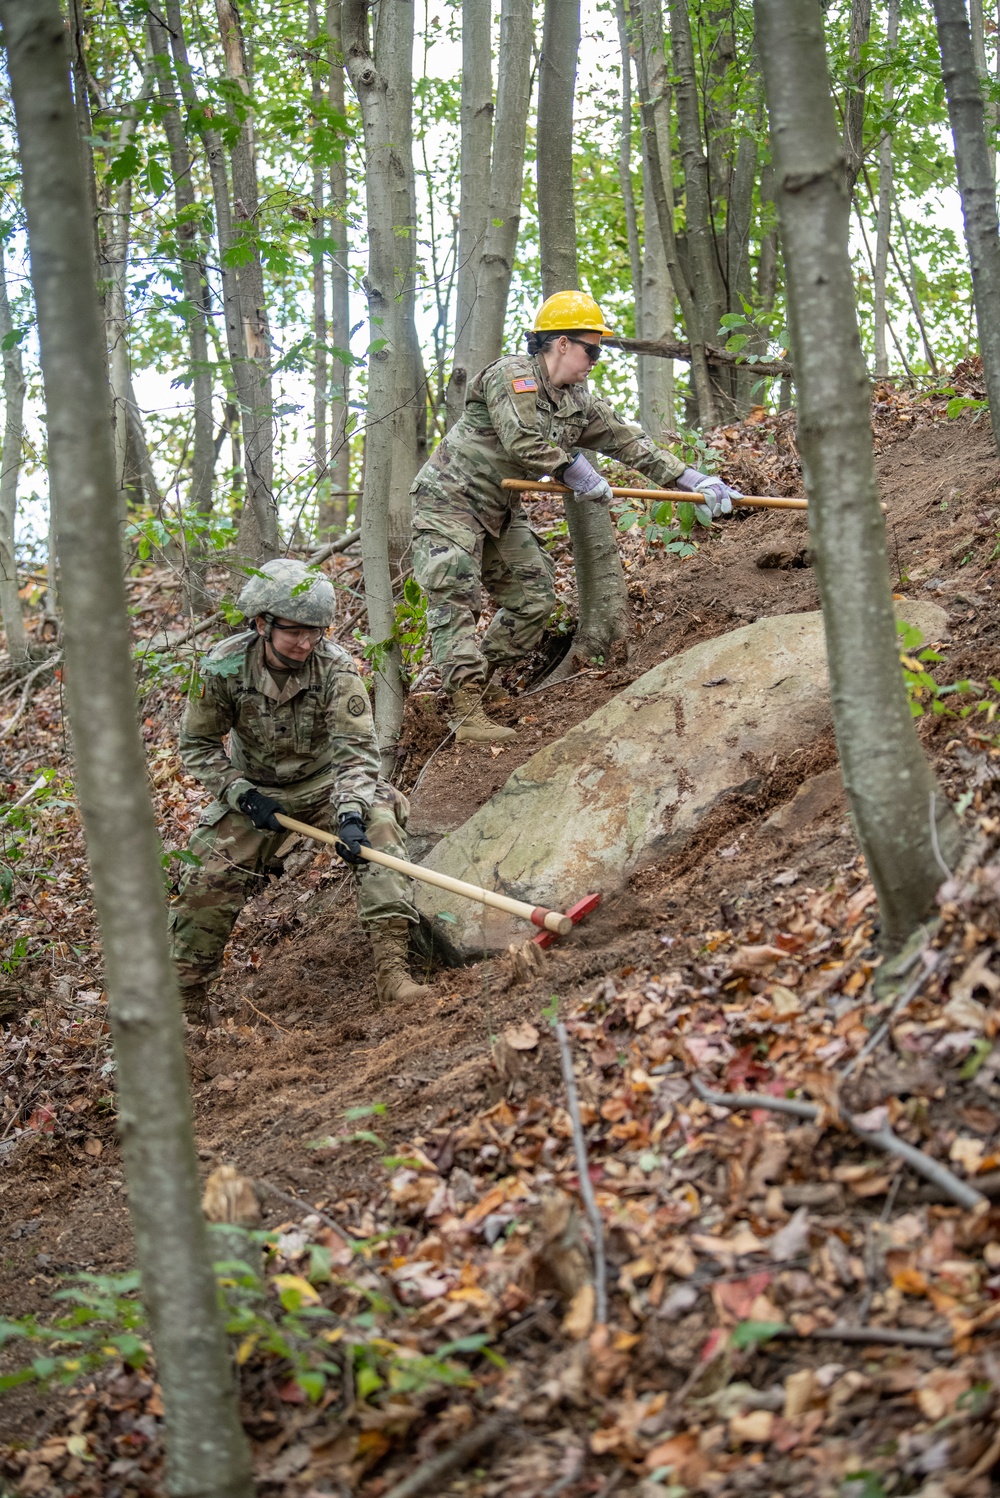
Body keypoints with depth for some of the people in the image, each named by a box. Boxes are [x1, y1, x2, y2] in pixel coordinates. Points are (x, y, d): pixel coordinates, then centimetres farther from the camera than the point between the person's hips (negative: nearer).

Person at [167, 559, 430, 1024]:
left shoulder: (335, 667, -24)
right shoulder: (223, 669, -20)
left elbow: (355, 749, -28)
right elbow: (197, 746, -7)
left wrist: (351, 813, -45)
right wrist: (243, 795, -19)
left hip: (324, 782, -1)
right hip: (254, 791, 1)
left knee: (377, 819, -30)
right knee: (207, 884, -9)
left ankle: (391, 963, -36)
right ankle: (186, 1000, 16)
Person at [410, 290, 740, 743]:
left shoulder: (578, 402, 8)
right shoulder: (511, 375, -17)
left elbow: (628, 442, 6)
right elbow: (523, 442, -29)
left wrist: (694, 480, 0)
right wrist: (574, 470, -18)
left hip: (500, 511, 9)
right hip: (449, 501, -9)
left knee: (533, 596, 6)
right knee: (456, 599, -17)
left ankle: (473, 681, 15)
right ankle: (467, 713, -26)